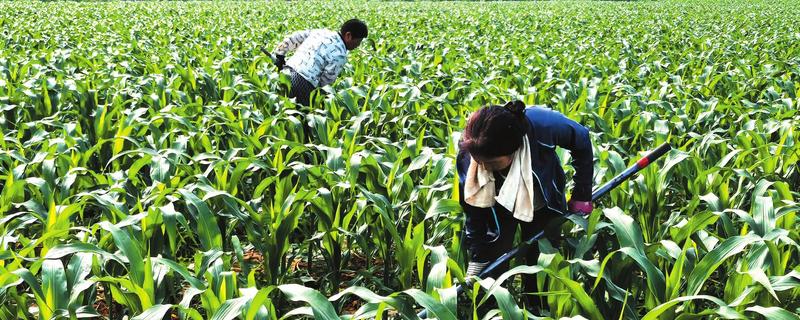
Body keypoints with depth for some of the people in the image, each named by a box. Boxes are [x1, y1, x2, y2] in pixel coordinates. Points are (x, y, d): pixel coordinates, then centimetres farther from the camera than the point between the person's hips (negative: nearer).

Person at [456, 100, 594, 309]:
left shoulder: (544, 125, -41)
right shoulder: (468, 157, -36)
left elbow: (581, 140, -17)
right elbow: (474, 212, -20)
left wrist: (582, 195, -13)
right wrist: (476, 260, -17)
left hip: (543, 203, 0)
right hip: (498, 208, 0)